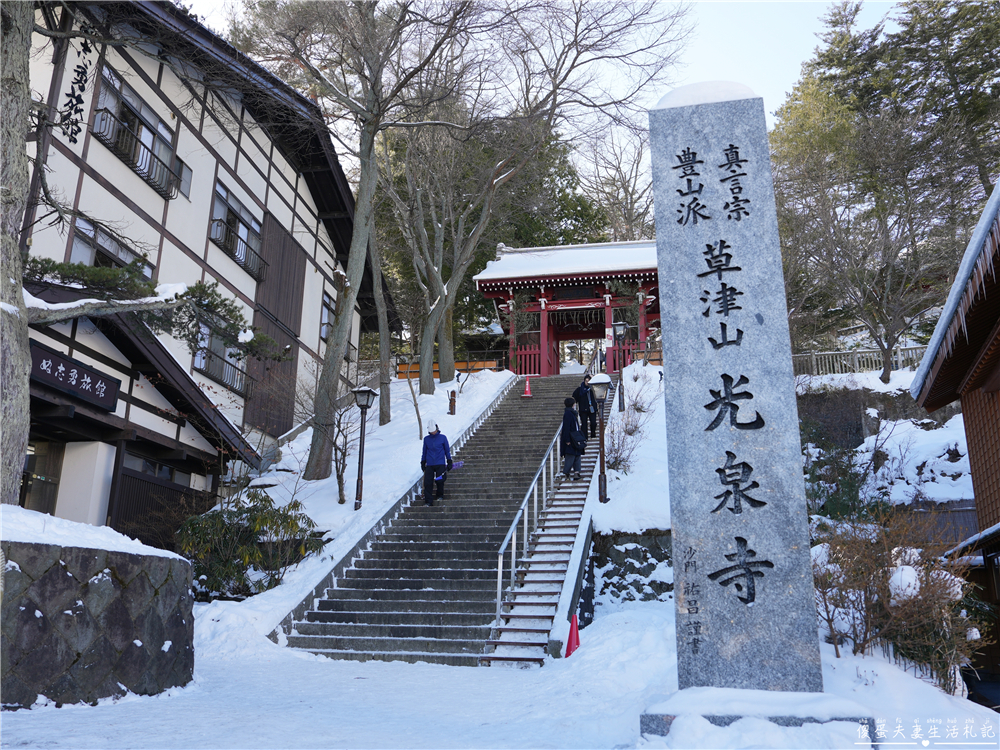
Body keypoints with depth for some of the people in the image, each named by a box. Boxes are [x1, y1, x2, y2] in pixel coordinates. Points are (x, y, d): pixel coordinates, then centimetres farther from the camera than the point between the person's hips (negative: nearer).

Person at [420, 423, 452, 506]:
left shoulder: (442, 438, 4)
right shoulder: (426, 439, 9)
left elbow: (447, 450, 10)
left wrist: (449, 462, 8)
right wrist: (423, 462, 16)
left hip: (440, 464, -2)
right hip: (429, 464, 2)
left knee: (439, 481, -3)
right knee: (428, 482, -6)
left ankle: (440, 495, 23)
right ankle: (428, 501, -2)